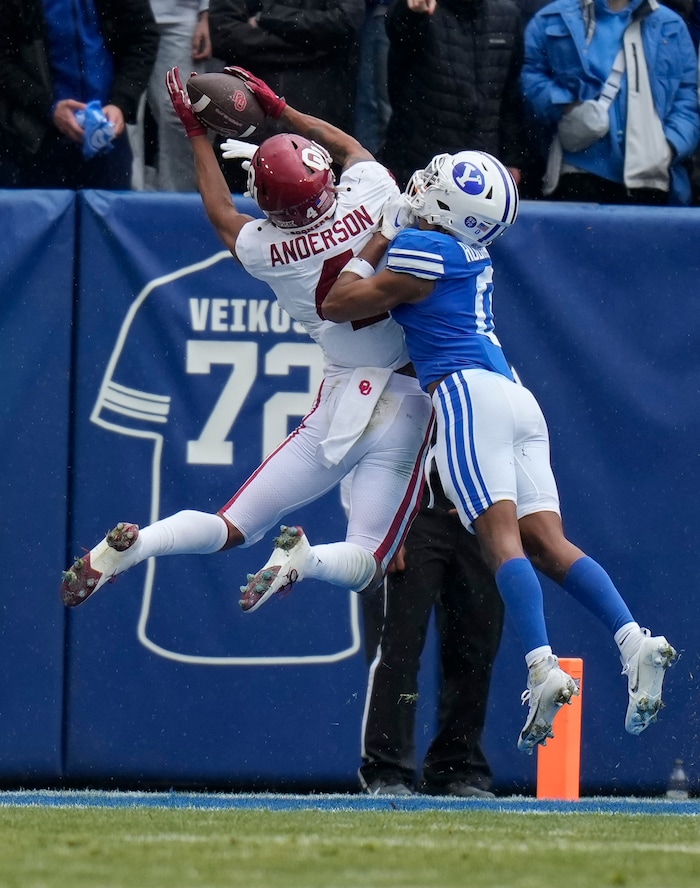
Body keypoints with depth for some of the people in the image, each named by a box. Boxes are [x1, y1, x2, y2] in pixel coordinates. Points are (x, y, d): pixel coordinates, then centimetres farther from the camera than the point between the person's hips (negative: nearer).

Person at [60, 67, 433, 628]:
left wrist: (197, 131, 27)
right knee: (364, 565, 3)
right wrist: (279, 108, 20)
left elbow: (222, 212, 18)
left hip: (339, 406, 1)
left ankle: (130, 546, -15)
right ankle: (303, 558, -29)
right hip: (407, 404, -1)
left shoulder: (266, 251, -6)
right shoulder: (372, 199, -12)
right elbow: (350, 146, 12)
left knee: (233, 528, 10)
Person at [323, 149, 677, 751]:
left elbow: (339, 306, 2)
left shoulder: (423, 249, -4)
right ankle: (634, 641, -17)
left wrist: (368, 251, 14)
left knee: (500, 535, -16)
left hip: (468, 390, -8)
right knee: (546, 542, -1)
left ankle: (543, 670, -30)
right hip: (517, 398, 8)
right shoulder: (472, 253, 21)